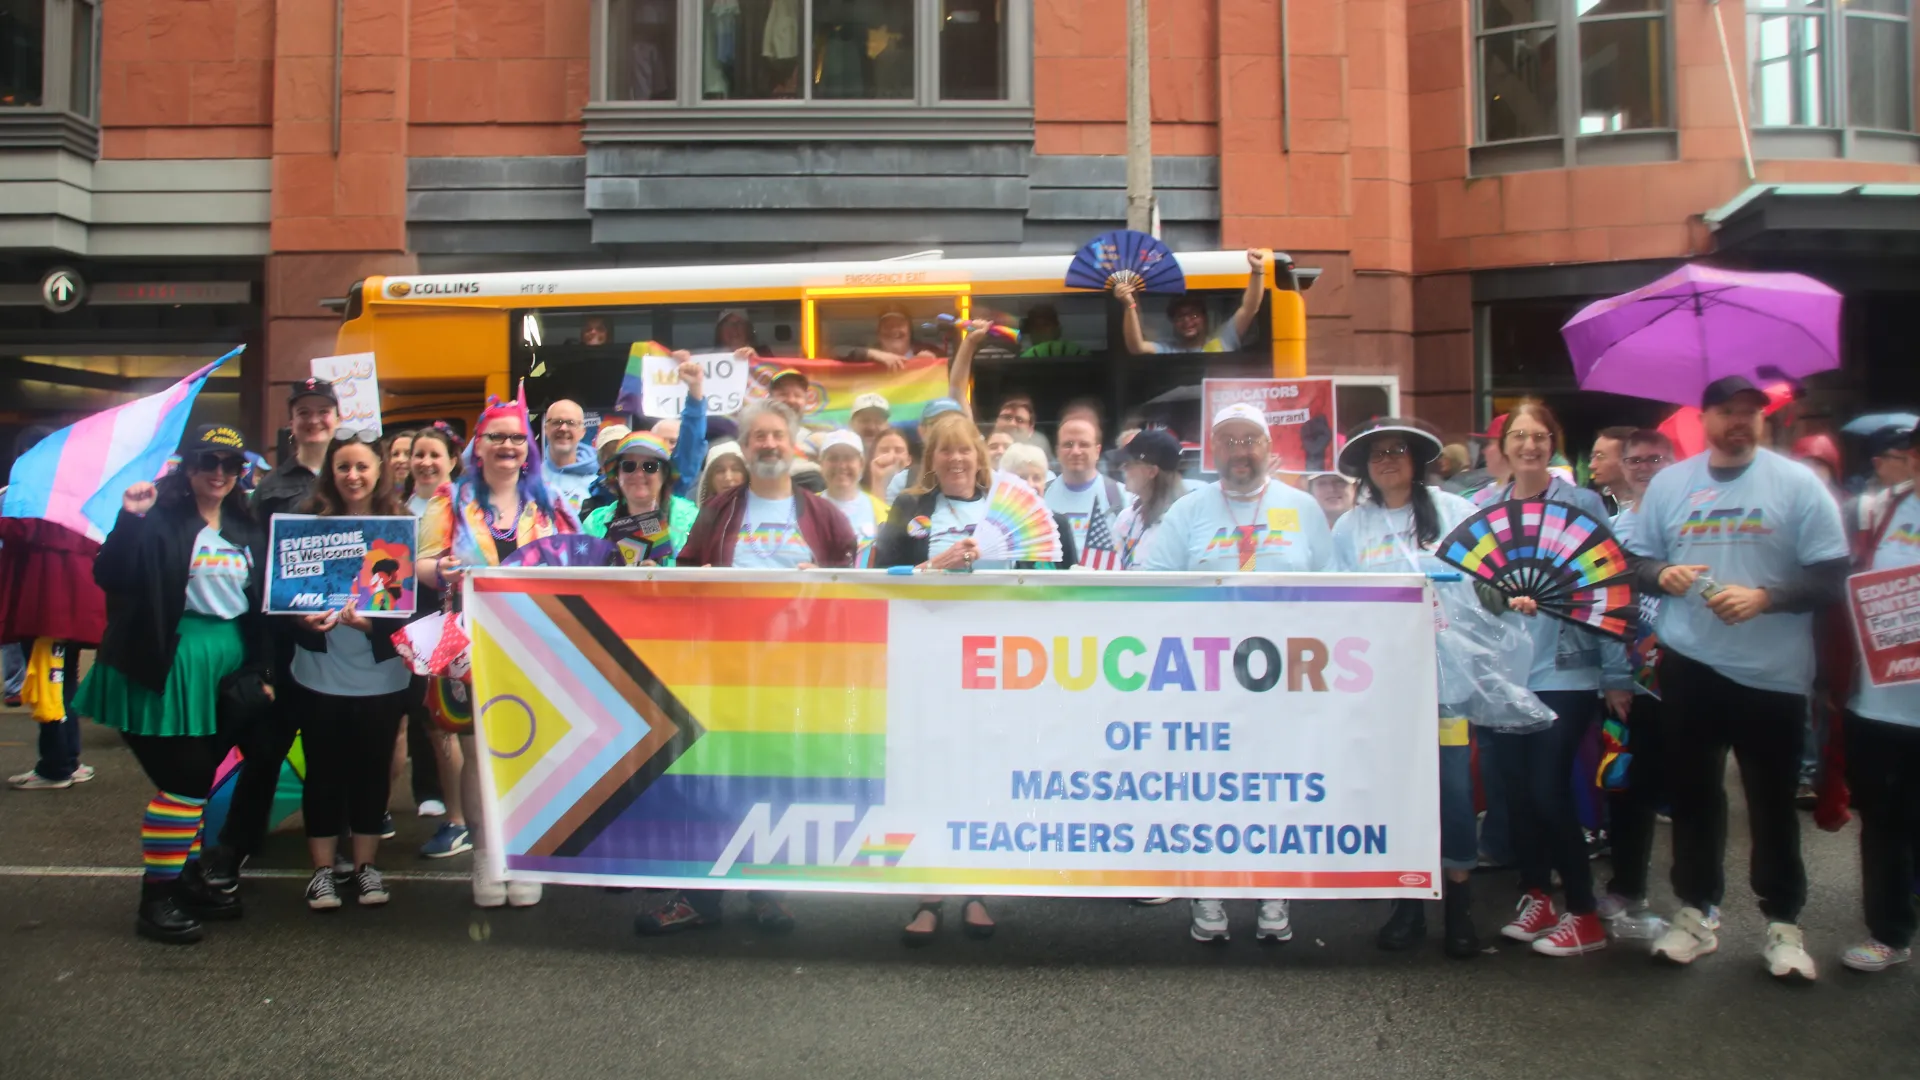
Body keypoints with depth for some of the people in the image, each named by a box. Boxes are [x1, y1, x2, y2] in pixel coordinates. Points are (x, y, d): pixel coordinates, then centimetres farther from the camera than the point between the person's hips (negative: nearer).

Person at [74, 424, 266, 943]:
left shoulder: (245, 528, 10)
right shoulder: (159, 517, -9)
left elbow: (258, 604, 15)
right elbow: (110, 577, -19)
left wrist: (258, 669, 13)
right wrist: (130, 520, -31)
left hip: (227, 665, 6)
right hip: (171, 666, -6)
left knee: (197, 778, 15)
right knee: (185, 780, -5)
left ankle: (188, 876, 27)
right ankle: (156, 896, 7)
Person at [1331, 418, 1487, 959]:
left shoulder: (1455, 511, 6)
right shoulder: (1350, 526, 10)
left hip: (1445, 667, -1)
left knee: (1453, 783, -3)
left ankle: (1459, 908, 13)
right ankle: (1408, 904, 17)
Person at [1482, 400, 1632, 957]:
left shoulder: (1583, 504, -2)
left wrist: (1617, 674, -6)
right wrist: (1501, 597, -15)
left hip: (1566, 671, -4)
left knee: (1549, 790, -6)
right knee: (1515, 789, 9)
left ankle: (1583, 914, 10)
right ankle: (1535, 895, 27)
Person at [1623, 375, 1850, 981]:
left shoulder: (1798, 484, -2)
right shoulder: (1669, 483, 8)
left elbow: (1832, 578, -5)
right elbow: (1635, 561, 12)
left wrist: (1764, 597, -19)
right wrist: (1663, 575, -9)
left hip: (1773, 672, -2)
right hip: (1688, 666, 3)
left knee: (1773, 802, 6)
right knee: (1693, 794, 11)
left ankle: (1783, 923, 22)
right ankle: (1697, 913, 24)